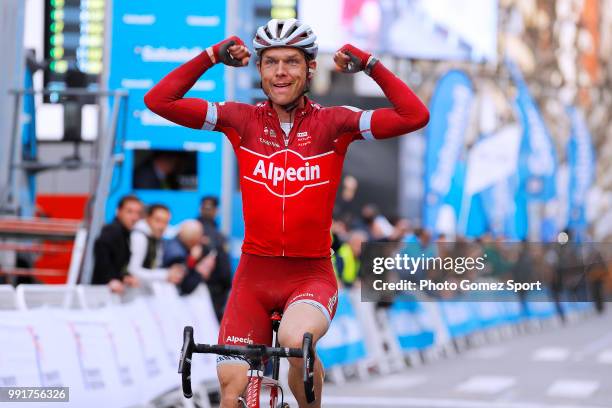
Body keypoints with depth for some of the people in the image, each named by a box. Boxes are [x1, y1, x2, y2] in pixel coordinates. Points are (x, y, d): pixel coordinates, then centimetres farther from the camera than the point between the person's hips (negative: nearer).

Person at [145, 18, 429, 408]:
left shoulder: (333, 123, -3)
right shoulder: (241, 120, 1)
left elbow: (416, 115, -13)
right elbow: (158, 100, -5)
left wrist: (370, 63, -13)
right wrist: (212, 56, -7)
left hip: (312, 275, -2)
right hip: (255, 274, 2)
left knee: (296, 339, -33)